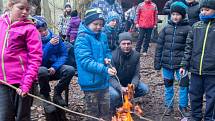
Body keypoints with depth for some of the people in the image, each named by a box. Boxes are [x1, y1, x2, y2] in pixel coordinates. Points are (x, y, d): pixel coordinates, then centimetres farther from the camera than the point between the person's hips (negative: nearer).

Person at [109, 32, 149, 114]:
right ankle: (113, 107, 1)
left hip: (129, 82, 4)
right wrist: (120, 88, -39)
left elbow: (136, 74, -8)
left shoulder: (136, 55, -10)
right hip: (116, 83, -4)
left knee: (145, 89, -15)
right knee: (114, 95, -34)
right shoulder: (113, 56, -23)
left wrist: (133, 86, -28)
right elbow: (111, 77, -23)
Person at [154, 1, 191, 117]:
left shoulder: (187, 29, -3)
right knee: (168, 85, 14)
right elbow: (159, 46, 6)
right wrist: (157, 62, 4)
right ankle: (169, 106, 30)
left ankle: (183, 106, 22)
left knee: (184, 85, 4)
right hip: (166, 63, 3)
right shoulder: (166, 28, 5)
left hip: (181, 64, -3)